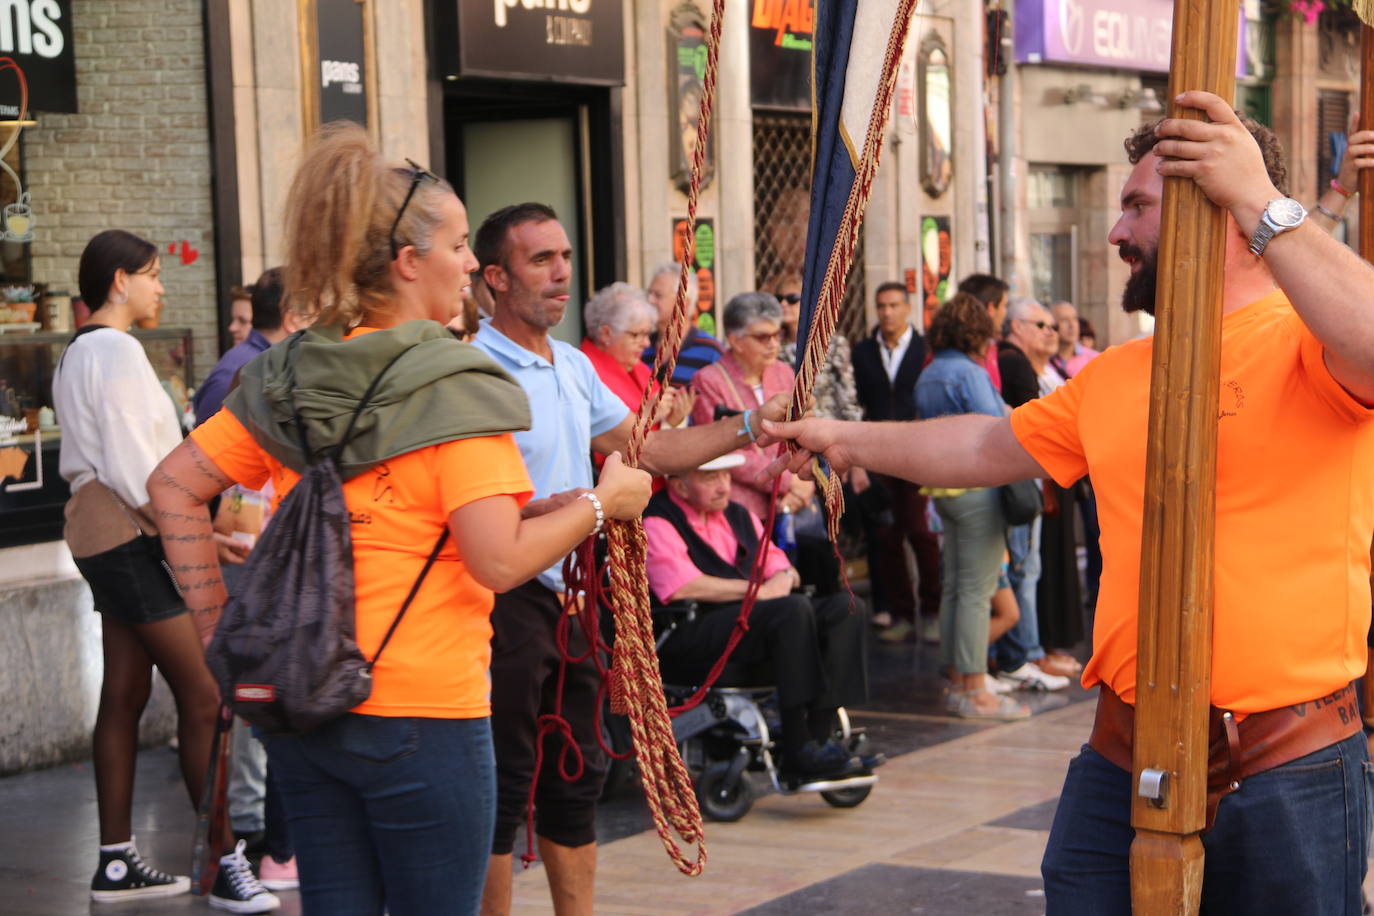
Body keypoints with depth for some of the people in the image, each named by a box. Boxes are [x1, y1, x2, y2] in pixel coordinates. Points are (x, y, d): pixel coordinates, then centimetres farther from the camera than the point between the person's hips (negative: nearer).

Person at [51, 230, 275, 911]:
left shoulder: (77, 354, 18)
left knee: (125, 694, 10)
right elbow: (132, 469, -19)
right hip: (133, 536, -10)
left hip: (99, 535, 10)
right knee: (204, 694, -10)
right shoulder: (119, 351, -13)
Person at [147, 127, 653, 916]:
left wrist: (216, 617, 10)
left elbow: (174, 486, 9)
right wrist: (601, 504, -7)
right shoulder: (455, 391, -14)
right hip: (420, 711, -6)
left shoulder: (287, 378, 7)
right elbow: (500, 560, -21)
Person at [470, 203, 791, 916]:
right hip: (508, 597, -9)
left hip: (574, 594, 9)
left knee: (576, 777, 16)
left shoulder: (575, 367, 13)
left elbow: (645, 446, 18)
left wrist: (748, 426, 9)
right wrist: (544, 511, -33)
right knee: (504, 789, -2)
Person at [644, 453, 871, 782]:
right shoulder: (657, 523, -4)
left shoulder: (739, 515, 23)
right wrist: (758, 590, -16)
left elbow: (779, 565, 22)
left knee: (847, 609, -11)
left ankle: (819, 737, -22)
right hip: (689, 638, -9)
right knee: (794, 609, -31)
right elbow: (681, 588, -19)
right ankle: (797, 752, -32)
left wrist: (782, 579, -5)